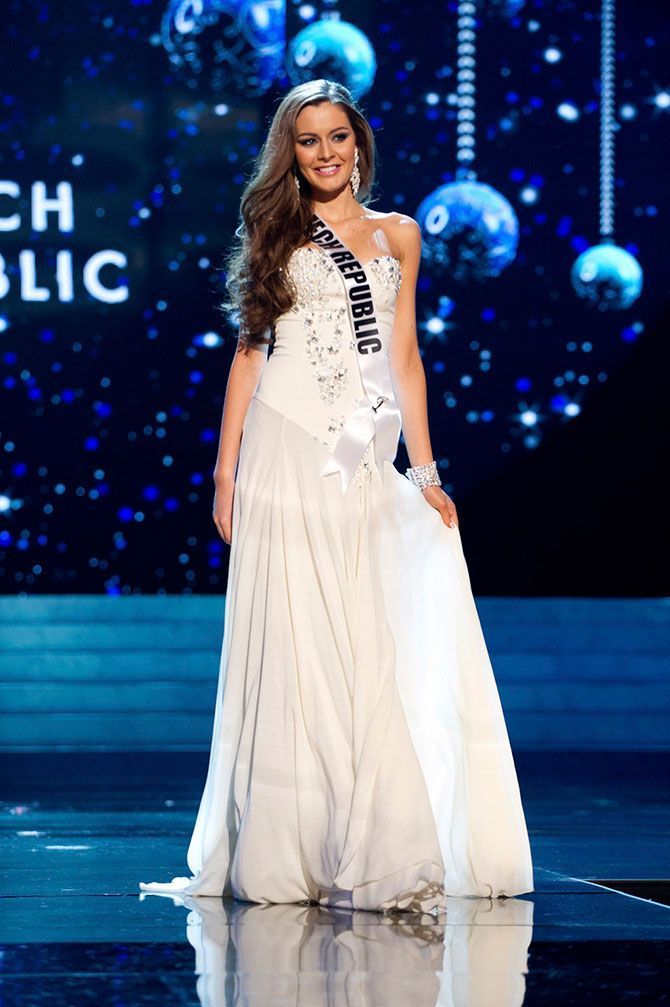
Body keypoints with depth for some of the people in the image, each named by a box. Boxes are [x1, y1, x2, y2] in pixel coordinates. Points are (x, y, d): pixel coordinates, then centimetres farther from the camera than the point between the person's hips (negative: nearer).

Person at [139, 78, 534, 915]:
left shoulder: (398, 236, 14)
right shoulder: (275, 234, 10)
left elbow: (404, 358, 14)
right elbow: (249, 352, 7)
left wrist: (425, 471, 7)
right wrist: (225, 470, 0)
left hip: (364, 459, 2)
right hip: (286, 450, -2)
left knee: (371, 649, -4)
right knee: (293, 644, -4)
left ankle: (370, 853, 0)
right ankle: (287, 853, -2)